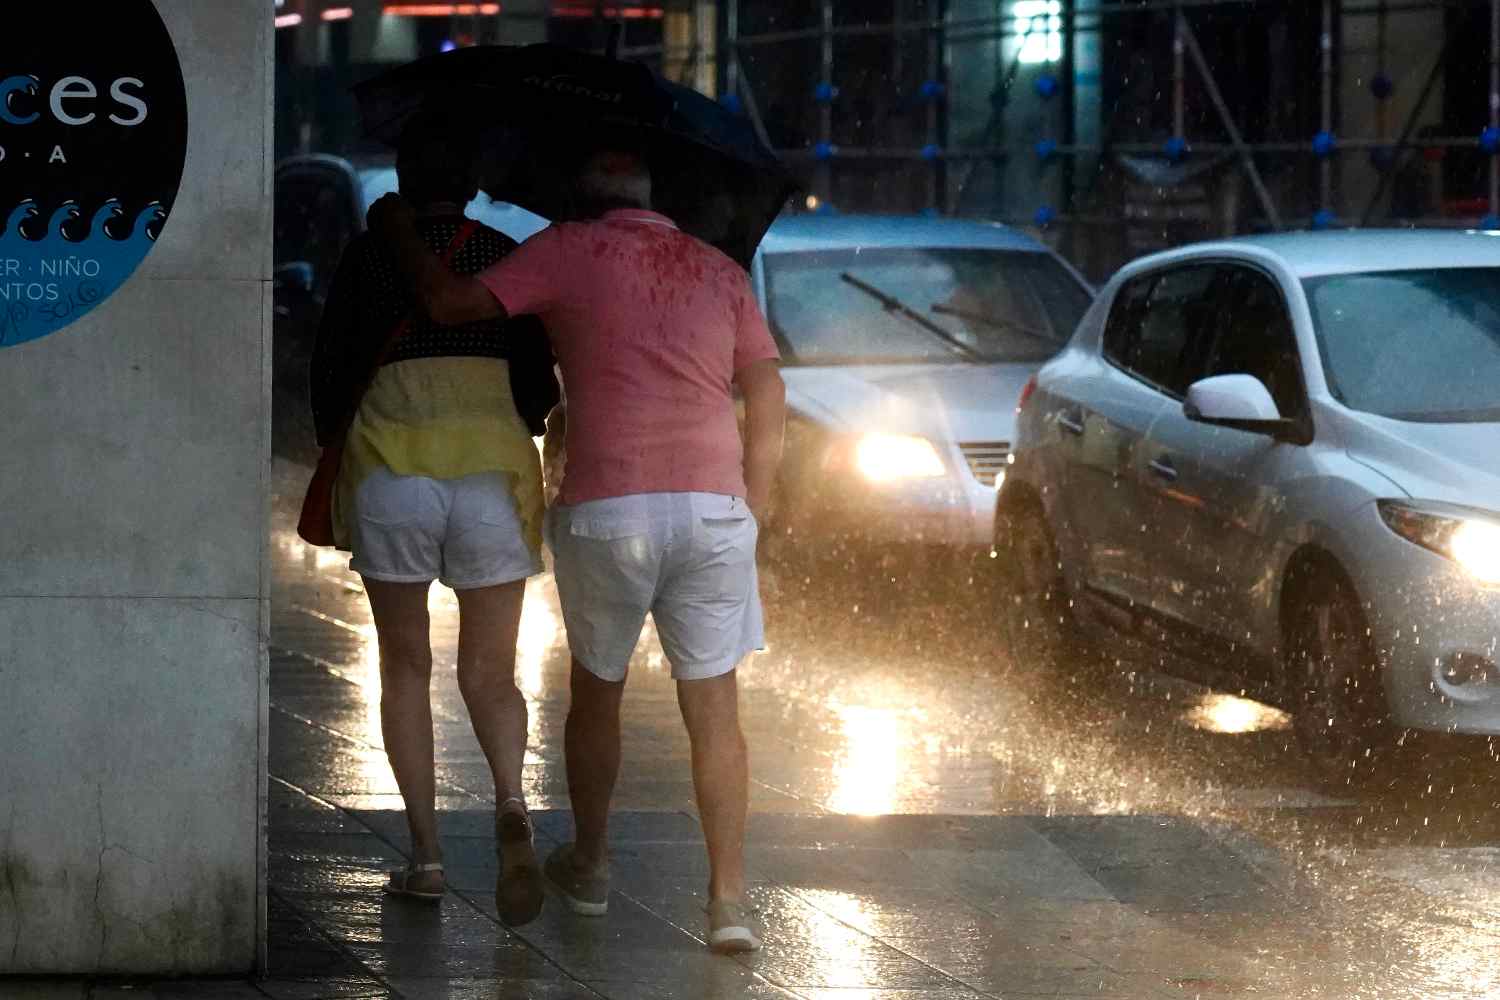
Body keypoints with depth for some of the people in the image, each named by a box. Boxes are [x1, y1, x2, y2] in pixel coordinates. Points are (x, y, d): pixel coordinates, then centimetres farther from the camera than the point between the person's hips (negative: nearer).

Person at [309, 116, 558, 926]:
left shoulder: (369, 257, 3)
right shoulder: (509, 258, 6)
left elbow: (331, 371, 5)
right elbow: (538, 388, 8)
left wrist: (334, 438, 24)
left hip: (391, 471, -1)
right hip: (492, 468, 1)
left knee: (405, 666, 13)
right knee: (490, 674, 6)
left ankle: (425, 853, 7)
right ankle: (511, 800, -24)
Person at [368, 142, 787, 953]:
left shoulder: (570, 251, 3)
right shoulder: (718, 270, 14)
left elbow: (452, 302, -3)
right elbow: (768, 404, 11)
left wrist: (400, 233, 14)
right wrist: (750, 517, 18)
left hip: (606, 511, -2)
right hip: (712, 507, 2)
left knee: (597, 691, 18)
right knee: (713, 710, 4)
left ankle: (588, 866, 31)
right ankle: (728, 896, -4)